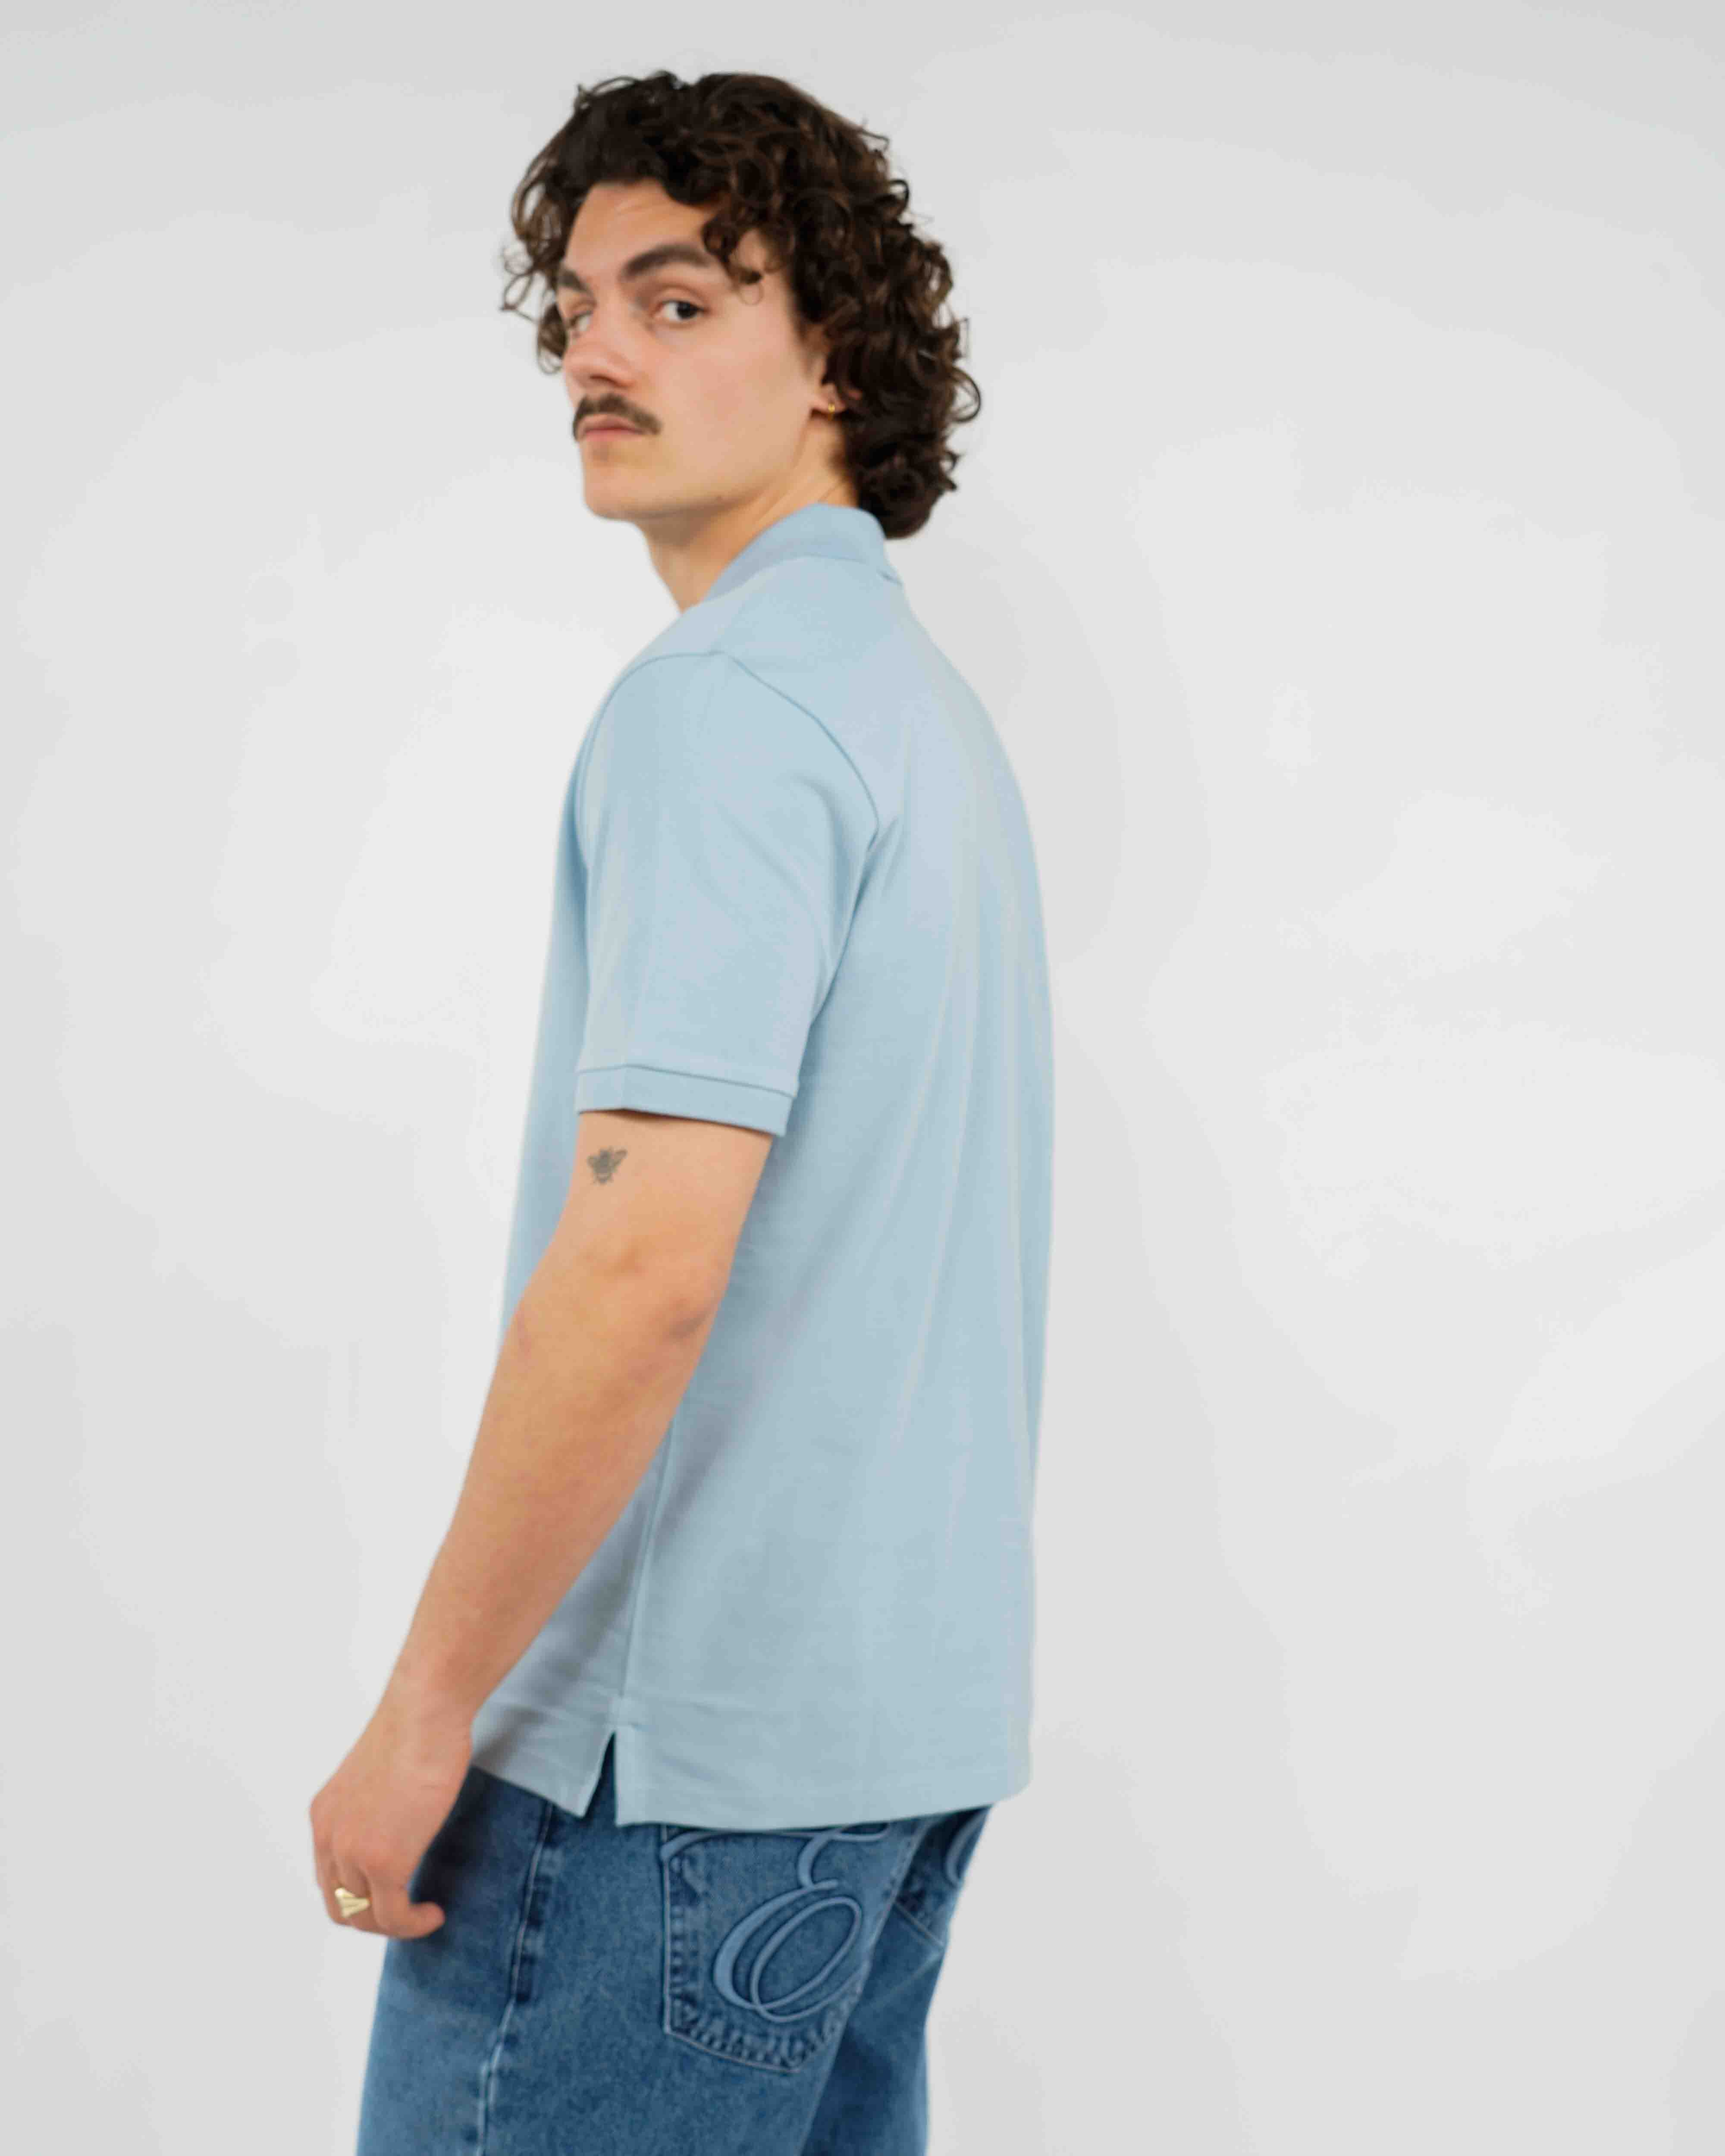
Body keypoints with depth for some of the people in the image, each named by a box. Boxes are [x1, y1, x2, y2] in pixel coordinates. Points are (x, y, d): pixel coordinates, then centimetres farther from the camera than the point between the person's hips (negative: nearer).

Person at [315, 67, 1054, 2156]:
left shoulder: (725, 703, -16)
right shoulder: (926, 694, 15)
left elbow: (649, 1258, -24)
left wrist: (424, 1711, -16)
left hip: (680, 1741, -9)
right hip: (907, 1700, 9)